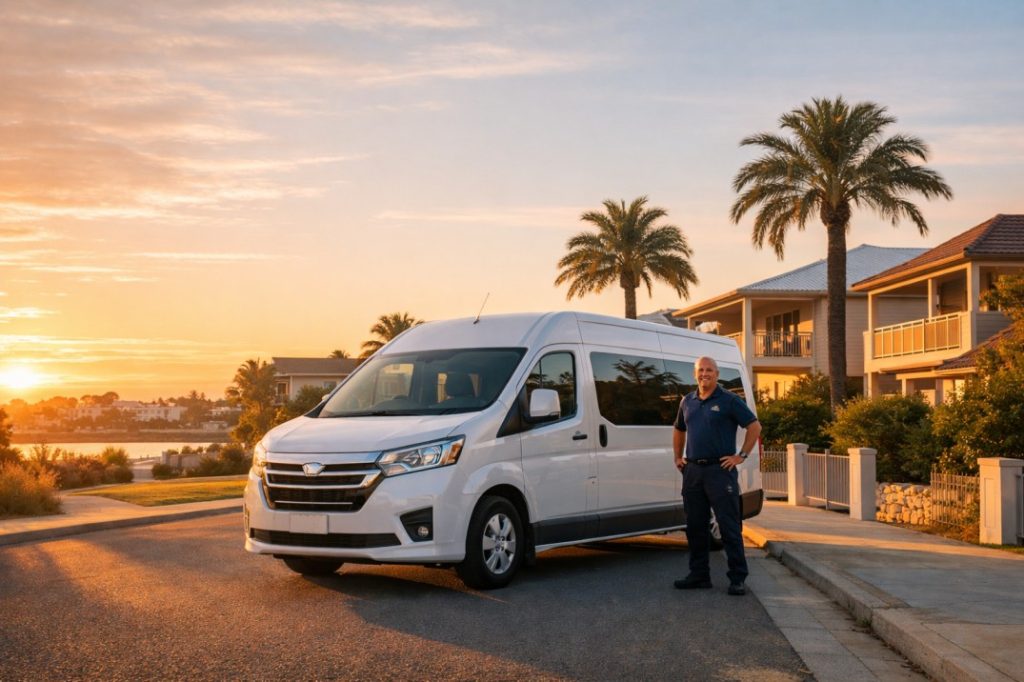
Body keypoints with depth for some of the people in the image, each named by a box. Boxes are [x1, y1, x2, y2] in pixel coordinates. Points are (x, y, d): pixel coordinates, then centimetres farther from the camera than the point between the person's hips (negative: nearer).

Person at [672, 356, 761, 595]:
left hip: (720, 470, -6)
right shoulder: (687, 402, 14)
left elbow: (754, 426, -5)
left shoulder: (729, 400, -4)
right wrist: (678, 457, 18)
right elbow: (679, 430, 28)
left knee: (730, 528, -4)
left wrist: (741, 455, -9)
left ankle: (738, 579, 1)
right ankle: (699, 575, 20)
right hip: (692, 472, 6)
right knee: (695, 527, 10)